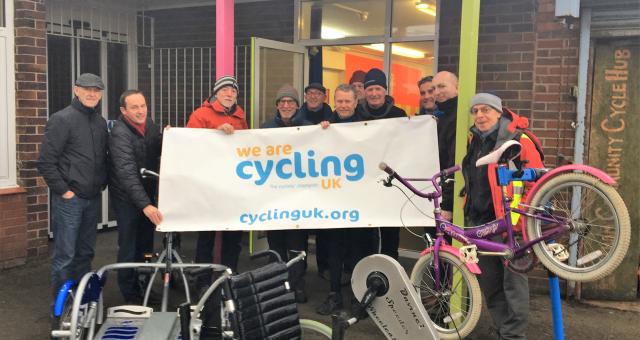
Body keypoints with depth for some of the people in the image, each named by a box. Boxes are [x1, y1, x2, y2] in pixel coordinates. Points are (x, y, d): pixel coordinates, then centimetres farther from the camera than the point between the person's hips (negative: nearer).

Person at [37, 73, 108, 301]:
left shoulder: (101, 122, 10)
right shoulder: (62, 119, -9)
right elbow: (46, 161, -12)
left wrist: (102, 184, 9)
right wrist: (63, 190, -12)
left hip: (93, 198, 6)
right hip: (69, 199, -6)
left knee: (86, 253, 14)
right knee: (65, 255, -1)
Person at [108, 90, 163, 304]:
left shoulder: (149, 123, -1)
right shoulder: (120, 133, -23)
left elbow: (158, 152, 11)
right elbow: (127, 173, -33)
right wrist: (145, 205, -43)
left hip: (148, 192, 7)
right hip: (127, 196, -7)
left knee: (146, 244, 16)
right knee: (129, 247, 0)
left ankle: (144, 287, 31)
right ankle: (130, 295, 14)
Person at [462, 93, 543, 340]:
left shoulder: (518, 139, -6)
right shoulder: (475, 142, 16)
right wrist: (470, 213, 25)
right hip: (481, 223, 7)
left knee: (513, 280, -4)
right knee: (489, 283, 11)